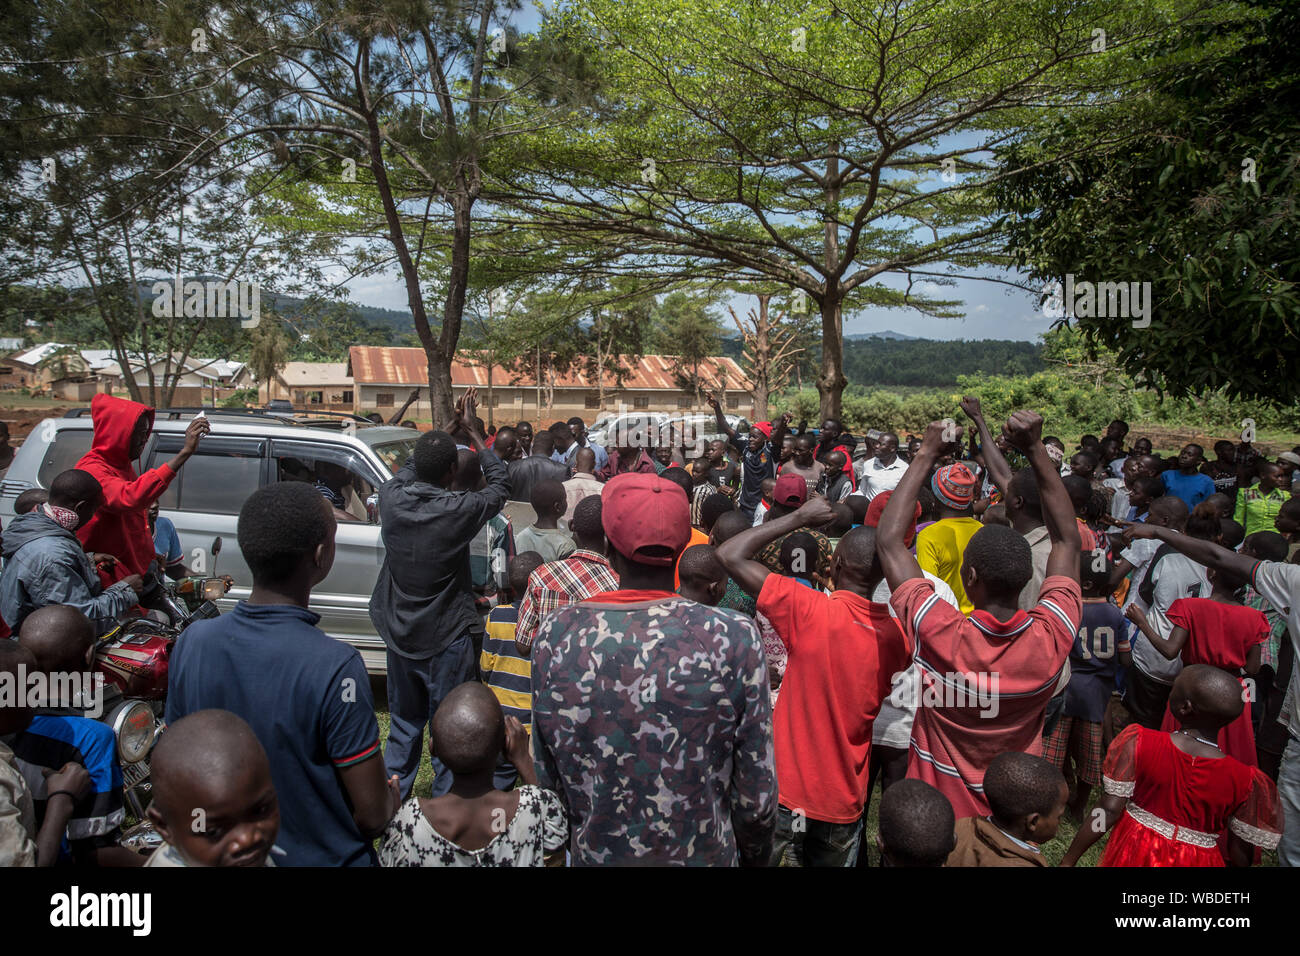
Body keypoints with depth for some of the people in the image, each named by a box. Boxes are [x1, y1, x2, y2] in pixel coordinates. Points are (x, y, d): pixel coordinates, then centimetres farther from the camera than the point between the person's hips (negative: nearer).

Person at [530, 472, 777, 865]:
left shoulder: (555, 633, -16)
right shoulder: (734, 639, -22)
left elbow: (548, 778, -5)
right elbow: (756, 793, -14)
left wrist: (575, 843, 13)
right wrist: (756, 853, 5)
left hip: (594, 853, 2)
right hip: (703, 855, -1)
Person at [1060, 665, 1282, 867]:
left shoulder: (1137, 743, -21)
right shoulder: (1245, 781, -17)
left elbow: (1109, 811, -20)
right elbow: (1241, 854, -7)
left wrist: (1068, 861, -11)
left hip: (1134, 854, -1)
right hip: (1196, 861, 1)